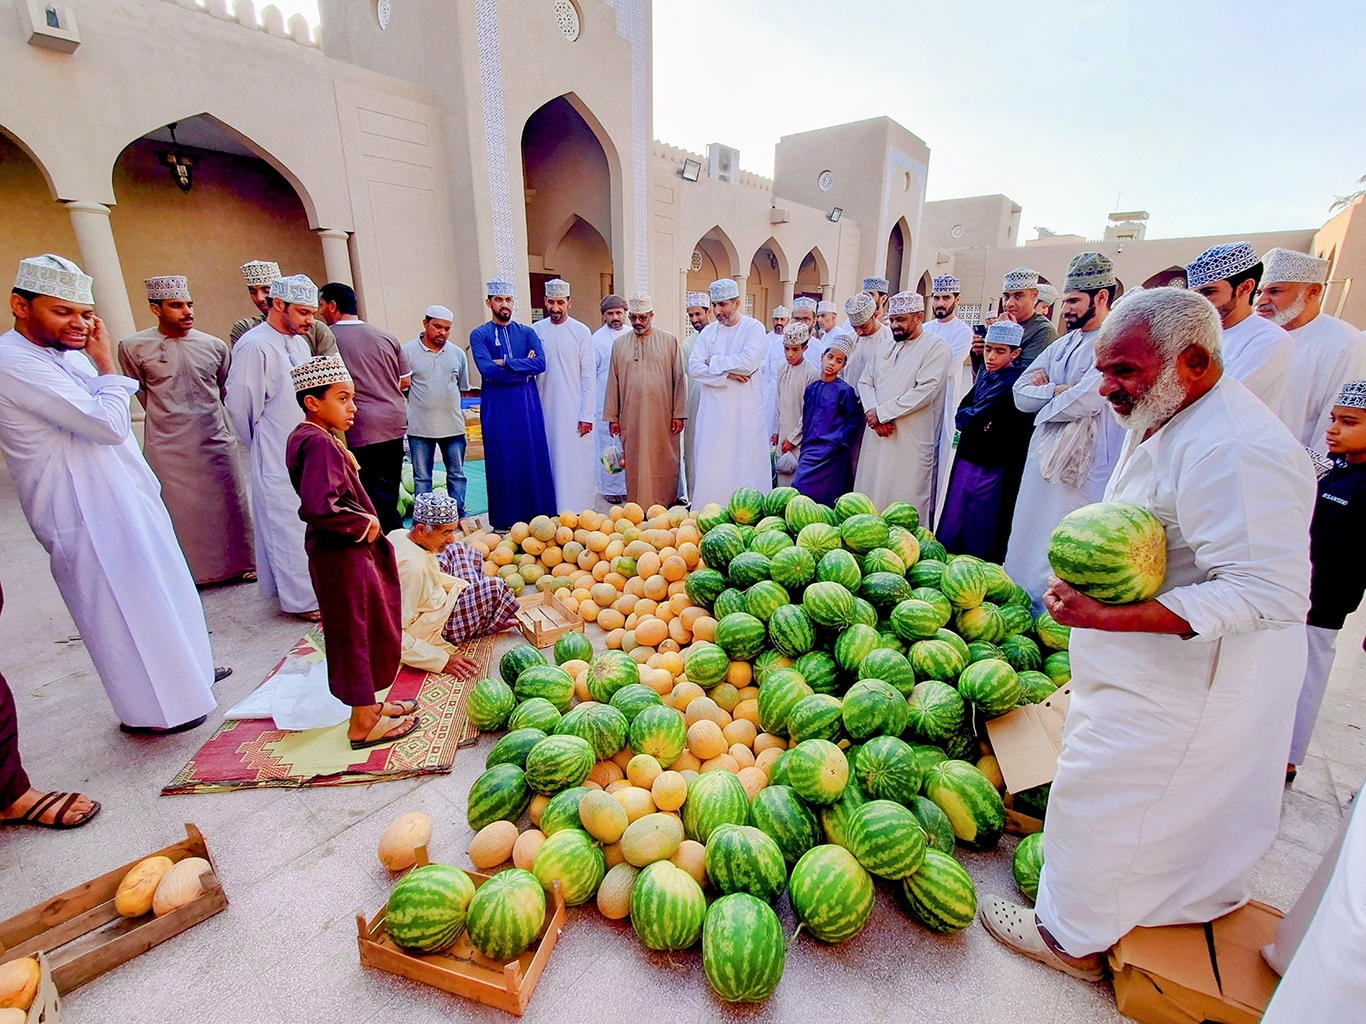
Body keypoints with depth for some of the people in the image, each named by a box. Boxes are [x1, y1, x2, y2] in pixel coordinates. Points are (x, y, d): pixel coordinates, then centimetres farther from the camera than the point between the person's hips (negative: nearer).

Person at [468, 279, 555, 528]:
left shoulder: (527, 333, 10)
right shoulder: (479, 335, 3)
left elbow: (541, 363, -8)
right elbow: (487, 370, -14)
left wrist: (506, 363, -14)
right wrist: (525, 369, -9)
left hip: (527, 401, 2)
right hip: (497, 404, -2)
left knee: (534, 456, 4)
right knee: (503, 459, 3)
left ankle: (537, 514, 15)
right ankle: (505, 519, 13)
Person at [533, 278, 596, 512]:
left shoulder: (581, 332, -1)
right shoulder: (535, 331, 6)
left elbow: (589, 376, -3)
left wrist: (587, 415, -8)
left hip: (574, 410, -2)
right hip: (544, 408, 3)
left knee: (577, 462, -2)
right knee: (549, 461, 7)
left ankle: (577, 512, 7)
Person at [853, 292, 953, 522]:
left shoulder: (937, 346, -3)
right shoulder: (885, 345, 18)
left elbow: (925, 391, -15)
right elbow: (865, 381, 11)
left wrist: (882, 413, -13)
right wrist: (872, 412, -8)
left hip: (911, 440, -6)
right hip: (877, 434, 6)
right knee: (871, 495, 8)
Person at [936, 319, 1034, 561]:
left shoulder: (1010, 384, -18)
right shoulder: (986, 375, 9)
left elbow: (969, 420, -21)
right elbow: (962, 409, 11)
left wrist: (965, 416, -2)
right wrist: (970, 418, -8)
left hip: (989, 466, -8)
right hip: (968, 458, 8)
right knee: (953, 525, 15)